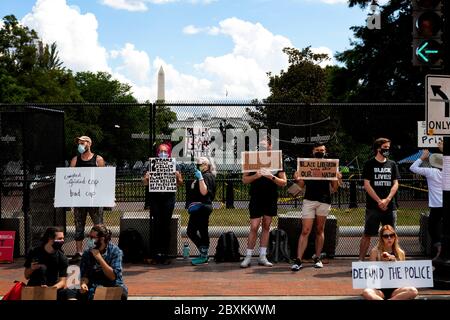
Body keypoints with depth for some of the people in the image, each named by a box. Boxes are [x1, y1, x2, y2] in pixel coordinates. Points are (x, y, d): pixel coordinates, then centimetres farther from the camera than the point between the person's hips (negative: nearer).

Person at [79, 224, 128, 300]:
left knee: (122, 294, -34)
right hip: (94, 287, 3)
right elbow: (84, 275, 4)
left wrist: (99, 258, -19)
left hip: (113, 286, -3)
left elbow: (113, 276, -15)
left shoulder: (115, 251, -7)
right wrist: (83, 284, -20)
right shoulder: (87, 253, 3)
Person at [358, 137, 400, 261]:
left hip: (390, 206, 3)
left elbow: (395, 184, 7)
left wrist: (387, 200, -8)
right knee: (367, 234, -2)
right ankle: (361, 259, 3)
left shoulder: (392, 164, 12)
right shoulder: (369, 164, 2)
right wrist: (379, 201, -10)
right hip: (373, 206, -3)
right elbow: (367, 185, -4)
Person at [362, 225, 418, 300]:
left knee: (413, 291, -28)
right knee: (366, 292, -35)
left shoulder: (400, 253, 7)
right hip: (379, 289, -2)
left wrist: (394, 261, -7)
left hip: (395, 289, 2)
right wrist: (382, 262, -13)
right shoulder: (375, 252, 1)